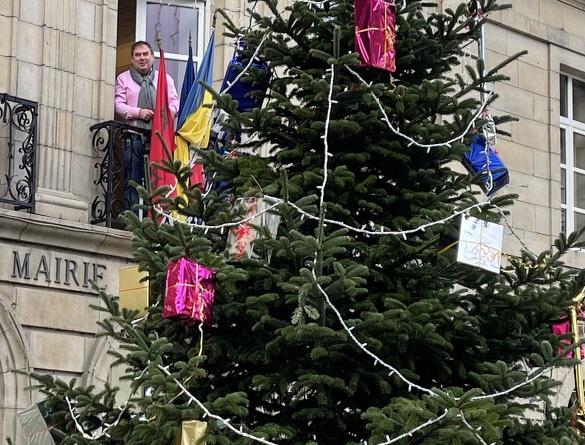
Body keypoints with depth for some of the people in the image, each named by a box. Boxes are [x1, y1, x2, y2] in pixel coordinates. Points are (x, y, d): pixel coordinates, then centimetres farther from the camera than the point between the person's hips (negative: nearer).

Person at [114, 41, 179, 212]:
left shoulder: (165, 79, 19)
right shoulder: (123, 79, 14)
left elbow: (174, 103, 11)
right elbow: (118, 105, 4)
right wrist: (138, 112, -12)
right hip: (133, 137, -1)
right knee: (132, 181, -6)